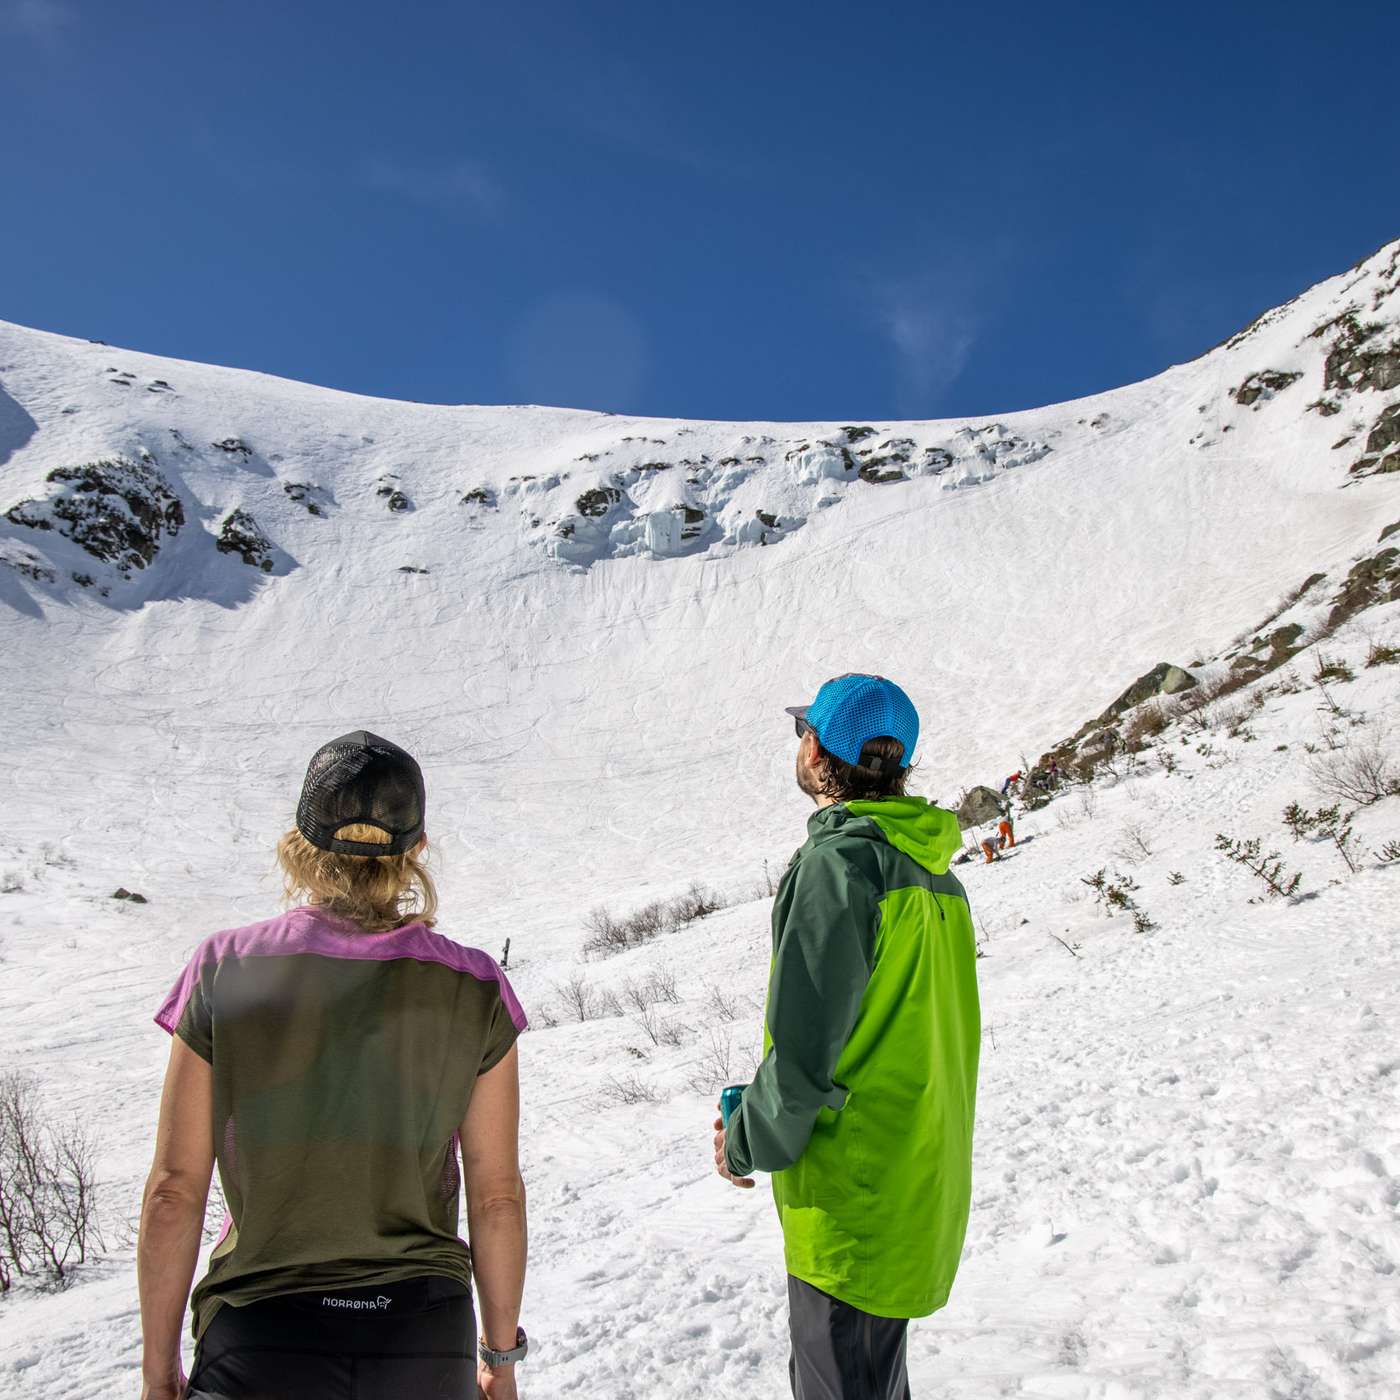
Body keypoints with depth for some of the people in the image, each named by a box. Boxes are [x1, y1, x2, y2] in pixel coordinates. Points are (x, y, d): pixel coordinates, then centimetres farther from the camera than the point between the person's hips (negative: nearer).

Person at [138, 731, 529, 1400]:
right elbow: (498, 1198, -2)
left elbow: (174, 1190, -5)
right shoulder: (474, 990, -7)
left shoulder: (226, 971, -9)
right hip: (426, 1341, 2)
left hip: (260, 1342, -2)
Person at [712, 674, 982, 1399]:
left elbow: (805, 1046, -23)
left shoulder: (838, 861, -20)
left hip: (853, 1201, -9)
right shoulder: (935, 872, 7)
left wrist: (745, 1142, -5)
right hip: (922, 1191, 9)